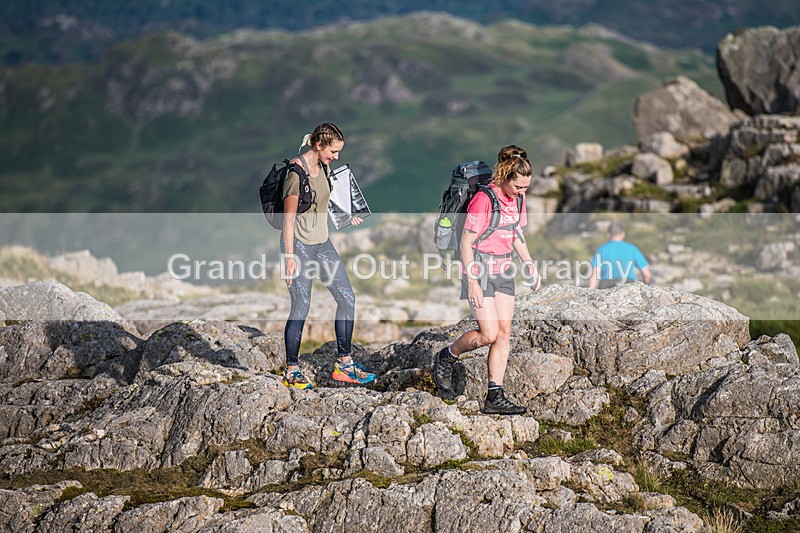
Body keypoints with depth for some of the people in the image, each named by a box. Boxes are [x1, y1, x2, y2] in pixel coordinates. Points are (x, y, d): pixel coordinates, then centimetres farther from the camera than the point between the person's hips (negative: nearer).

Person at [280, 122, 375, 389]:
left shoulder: (324, 167, 8)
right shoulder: (296, 171, -17)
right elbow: (289, 216, -17)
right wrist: (289, 256, -18)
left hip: (322, 242, 9)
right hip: (299, 245, -9)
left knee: (347, 297, 5)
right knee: (301, 307, -4)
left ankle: (344, 364, 13)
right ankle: (291, 371, 9)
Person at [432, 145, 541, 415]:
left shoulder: (517, 199, 6)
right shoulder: (483, 200, -19)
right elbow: (466, 243, -16)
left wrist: (530, 266, 13)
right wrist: (472, 282, -18)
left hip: (504, 271, 8)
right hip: (480, 270, -8)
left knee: (504, 333, 2)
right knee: (489, 334, -13)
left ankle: (495, 397, 6)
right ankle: (446, 357, 15)